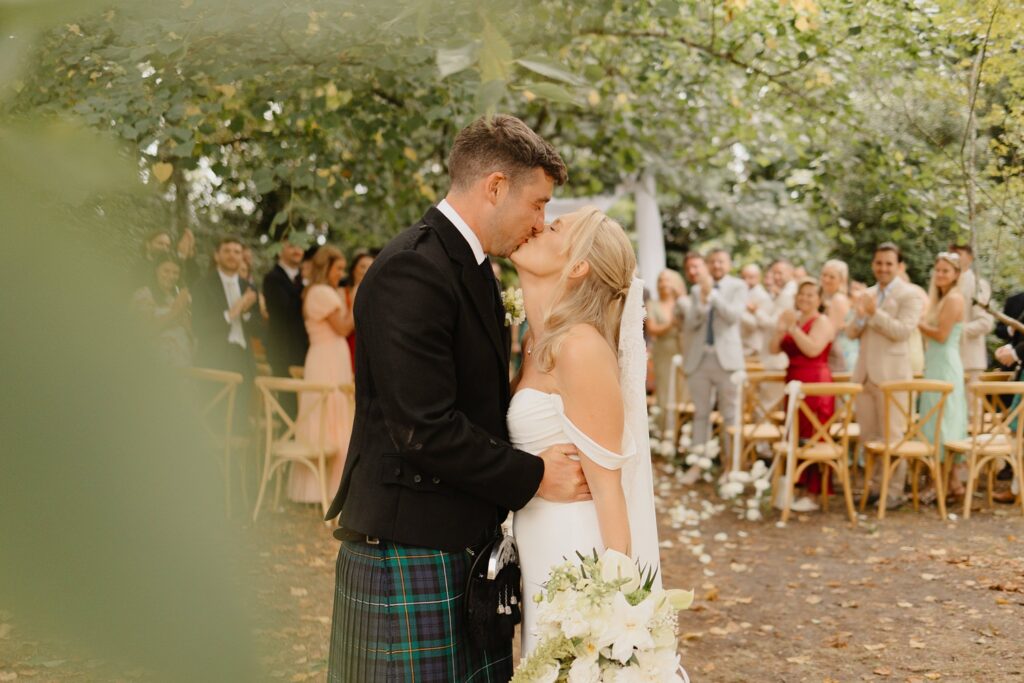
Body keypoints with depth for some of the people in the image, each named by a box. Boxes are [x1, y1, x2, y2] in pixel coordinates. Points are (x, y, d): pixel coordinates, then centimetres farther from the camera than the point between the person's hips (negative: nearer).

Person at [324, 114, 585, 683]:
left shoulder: (471, 267, 14)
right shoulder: (412, 270, -18)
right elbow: (425, 428, -24)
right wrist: (534, 477, -14)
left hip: (466, 544, 10)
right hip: (410, 549, -9)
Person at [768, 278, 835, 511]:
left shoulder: (822, 322, -4)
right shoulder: (792, 320, 18)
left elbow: (813, 349, -20)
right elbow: (774, 349, 10)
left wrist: (793, 327, -17)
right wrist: (780, 330, -7)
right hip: (794, 383, 7)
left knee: (813, 439, -6)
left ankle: (813, 495, -3)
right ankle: (799, 487, 14)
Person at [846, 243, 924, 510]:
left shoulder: (909, 295, -5)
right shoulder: (867, 295, 13)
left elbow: (903, 330, -18)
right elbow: (851, 333, 9)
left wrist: (874, 313, -24)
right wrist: (859, 316, -12)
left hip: (891, 374, -6)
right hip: (864, 373, 6)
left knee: (891, 434, -2)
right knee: (868, 435, 11)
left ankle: (895, 492, 4)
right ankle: (875, 485, 21)